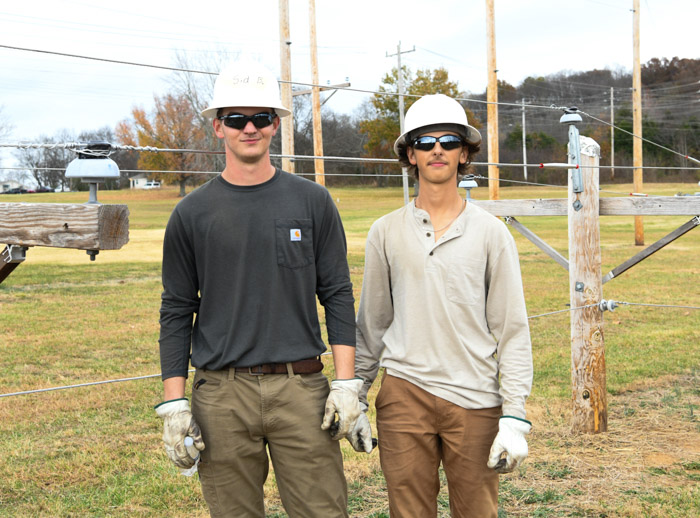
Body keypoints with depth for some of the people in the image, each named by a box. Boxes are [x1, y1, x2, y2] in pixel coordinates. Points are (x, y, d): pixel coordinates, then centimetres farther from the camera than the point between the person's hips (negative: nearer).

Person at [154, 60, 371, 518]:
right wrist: (174, 404, 0)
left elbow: (337, 295, 5)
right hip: (222, 394, 0)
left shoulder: (312, 202, 6)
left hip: (301, 387, 0)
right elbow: (177, 313, 6)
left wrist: (346, 383, -3)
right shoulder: (193, 213, 5)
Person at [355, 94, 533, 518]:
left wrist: (515, 417, -5)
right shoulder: (386, 232, 7)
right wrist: (356, 395, 12)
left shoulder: (490, 233, 3)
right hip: (405, 392, 1)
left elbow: (513, 330, 2)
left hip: (475, 400, -1)